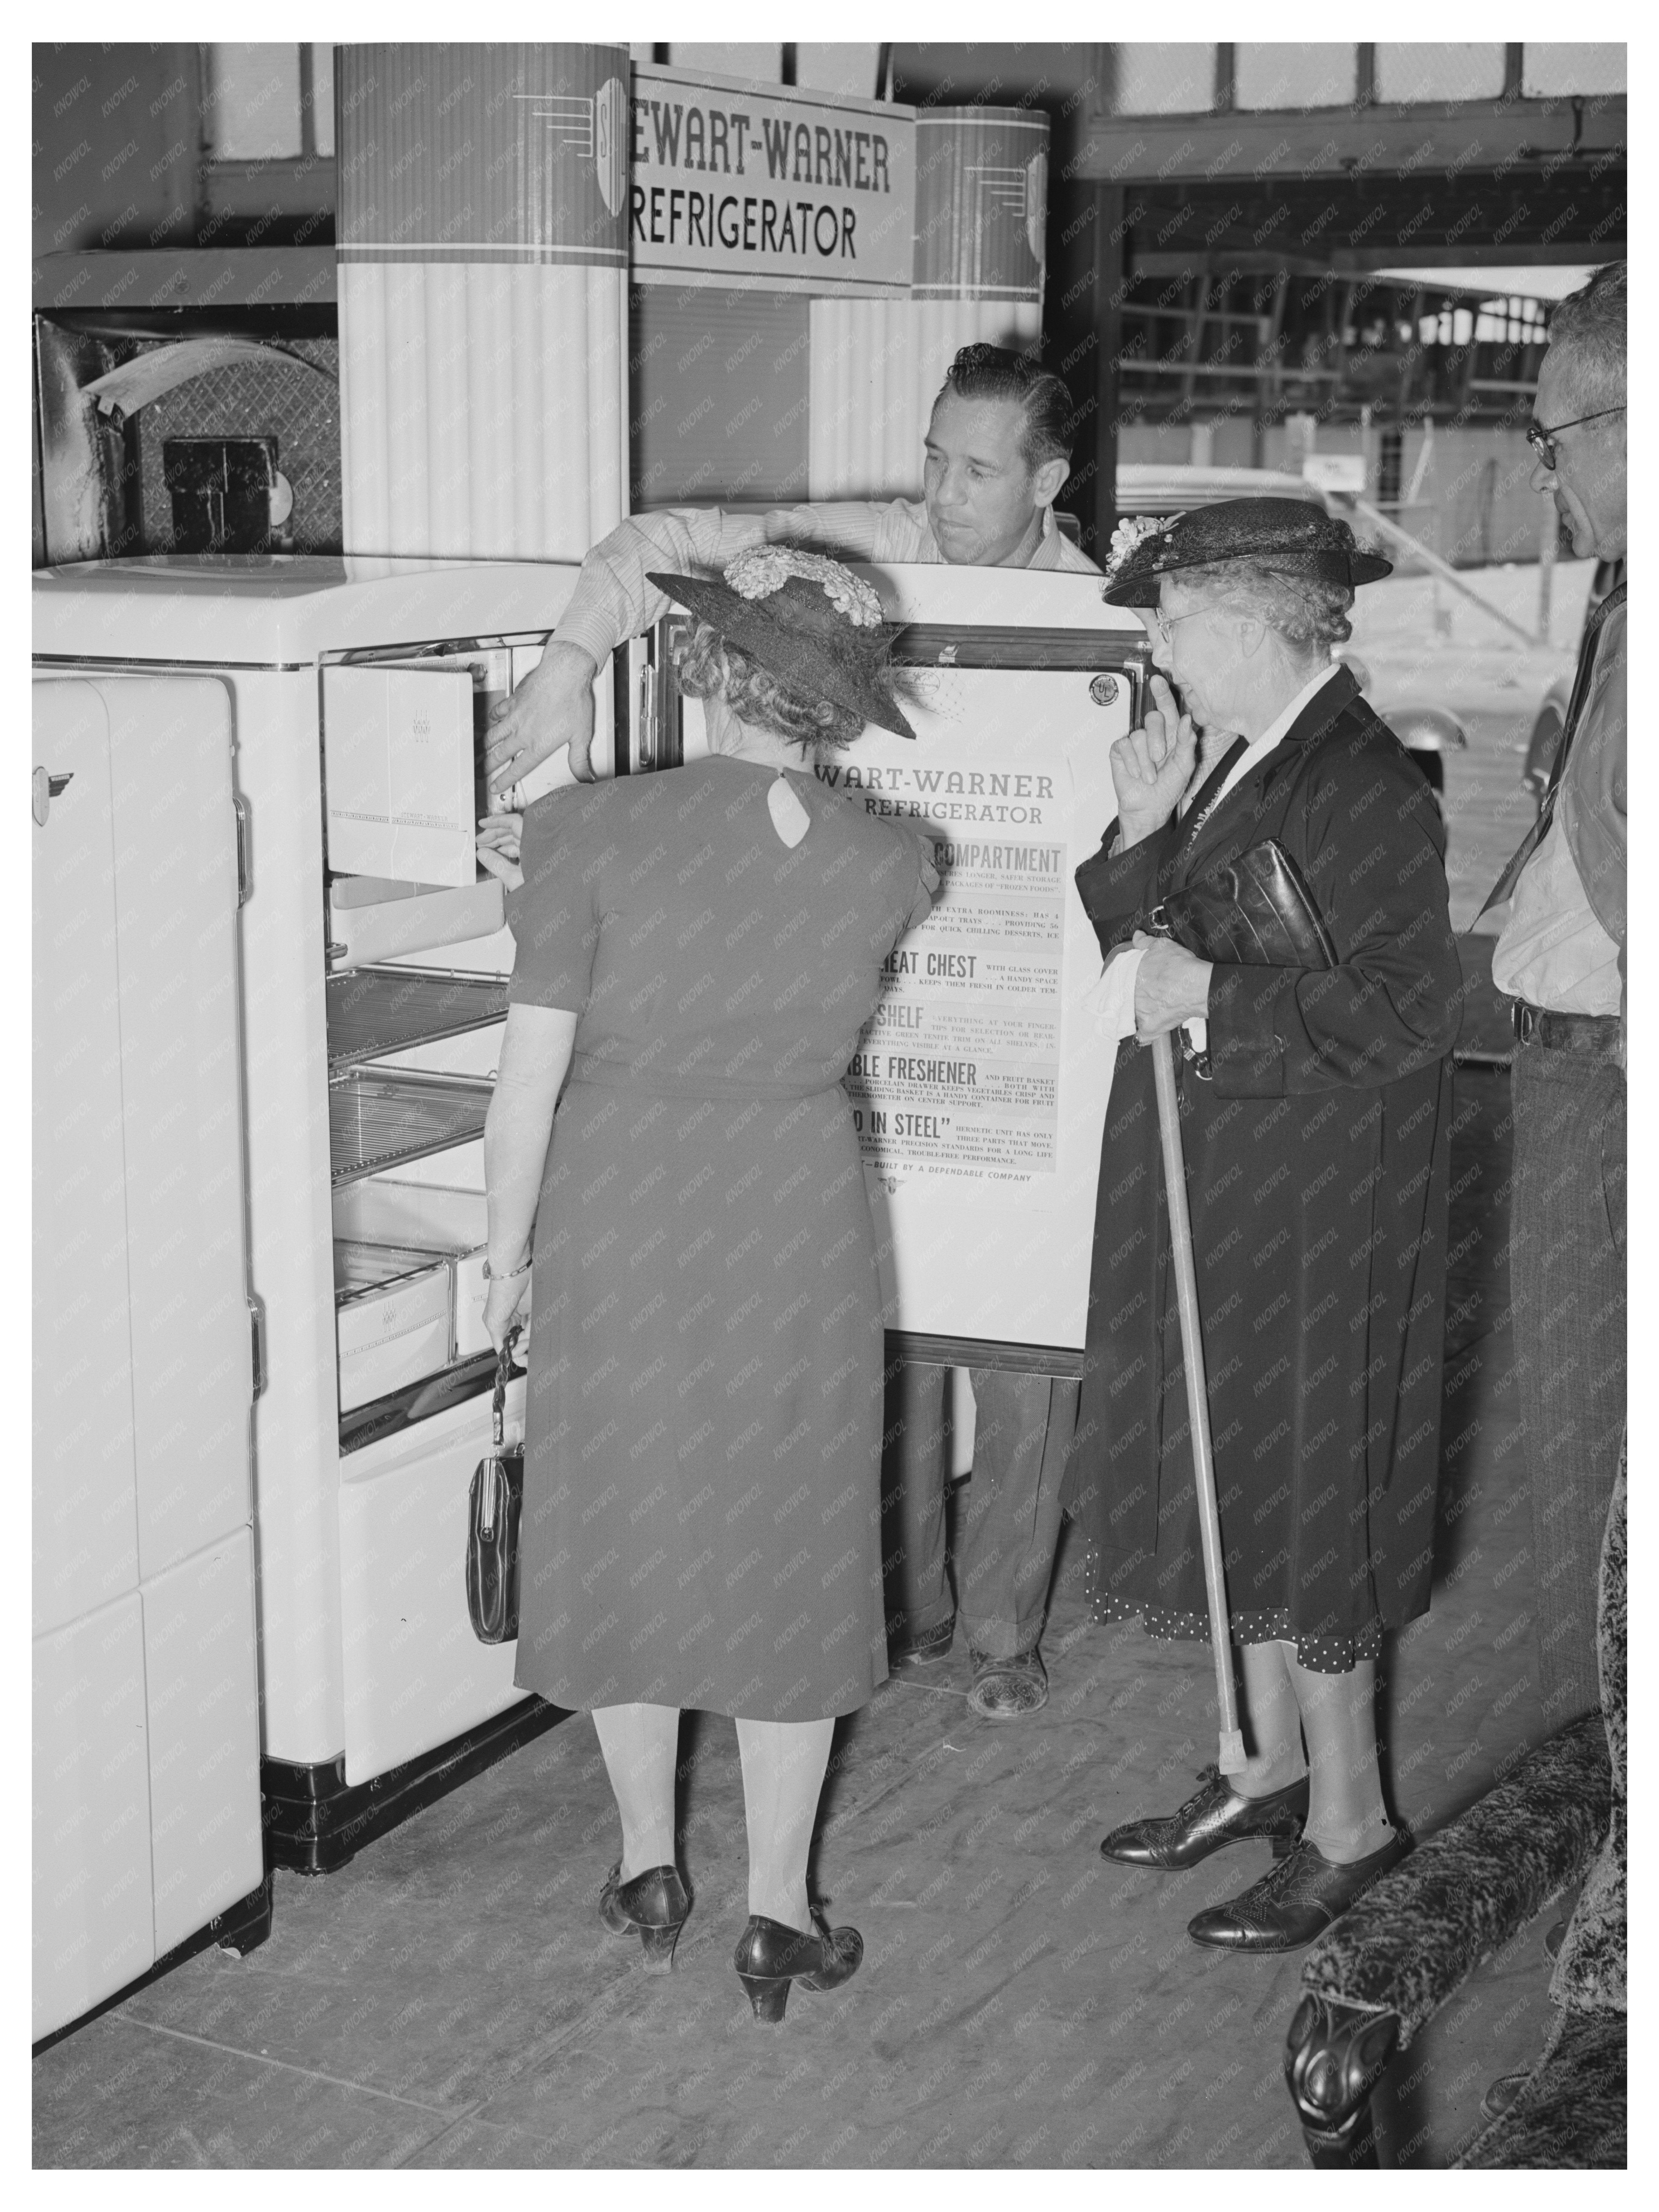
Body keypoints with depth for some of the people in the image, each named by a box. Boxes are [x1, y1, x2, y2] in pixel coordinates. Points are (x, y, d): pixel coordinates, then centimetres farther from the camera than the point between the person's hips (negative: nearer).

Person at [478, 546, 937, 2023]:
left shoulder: (589, 836, -16)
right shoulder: (890, 869, -9)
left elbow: (529, 1088, -14)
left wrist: (508, 1261, -1)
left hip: (614, 1238, -1)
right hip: (798, 1239, 1)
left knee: (624, 1535, 17)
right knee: (789, 1553, 14)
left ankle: (650, 1867, 32)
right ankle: (779, 1912, 22)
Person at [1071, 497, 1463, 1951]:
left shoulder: (1364, 790, -19)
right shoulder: (1246, 765, 8)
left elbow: (1401, 1014, -23)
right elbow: (1157, 956, 10)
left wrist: (1209, 1000, -20)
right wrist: (1147, 832, -5)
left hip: (1313, 1220, -9)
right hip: (1218, 1203, 9)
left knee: (1300, 1512, 2)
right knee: (1235, 1489, 18)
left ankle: (1348, 1819, 18)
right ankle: (1271, 1768, 33)